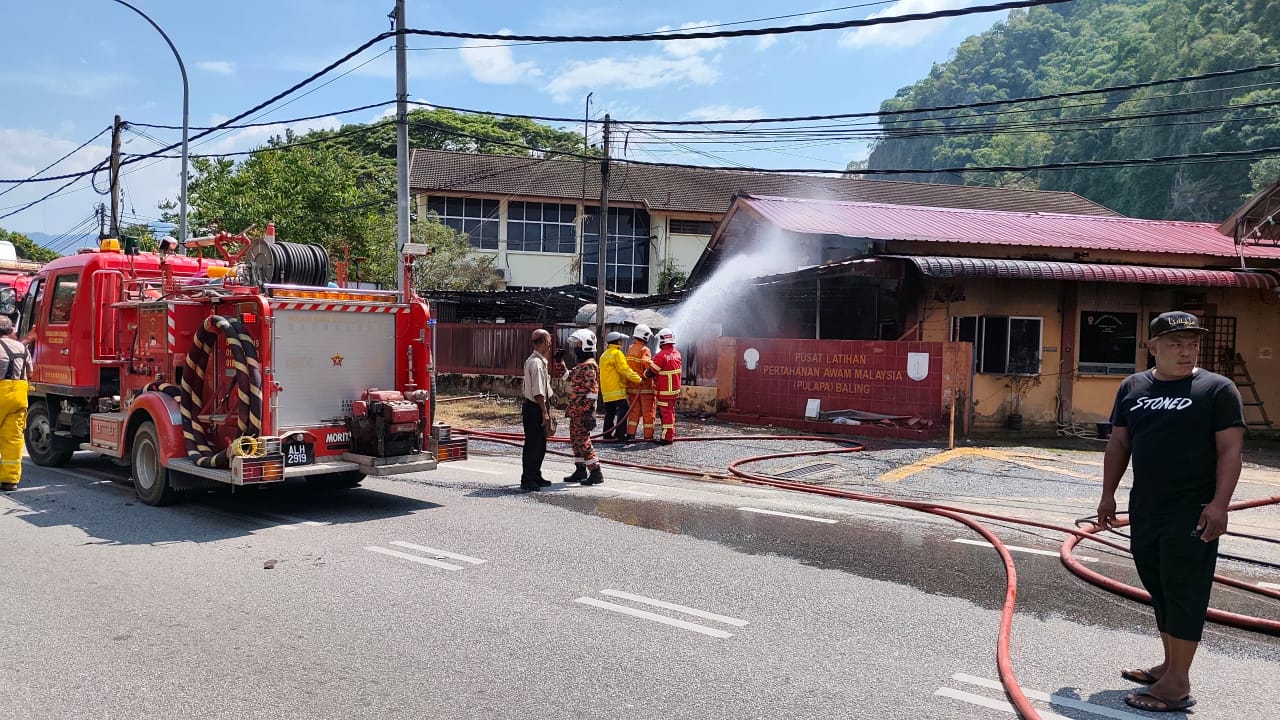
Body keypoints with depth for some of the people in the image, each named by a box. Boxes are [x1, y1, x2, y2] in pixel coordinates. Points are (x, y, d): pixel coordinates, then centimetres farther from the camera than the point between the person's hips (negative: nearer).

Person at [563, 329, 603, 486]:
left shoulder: (589, 366, -15)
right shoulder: (580, 365, 16)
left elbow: (592, 391, -20)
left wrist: (590, 412, -23)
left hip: (583, 411, -10)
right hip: (575, 411, 10)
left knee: (583, 441, -8)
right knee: (575, 440, 15)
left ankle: (596, 473, -4)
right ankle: (580, 471, 24)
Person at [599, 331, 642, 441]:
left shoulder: (604, 355, 21)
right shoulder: (617, 353, -8)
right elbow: (624, 369, -15)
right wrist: (638, 379, -13)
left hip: (606, 390, 9)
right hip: (617, 390, -9)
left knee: (609, 413, 12)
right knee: (623, 411, -9)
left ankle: (607, 435, 13)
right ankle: (620, 435, -15)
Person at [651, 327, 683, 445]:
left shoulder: (661, 355, -19)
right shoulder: (677, 353, 5)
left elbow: (652, 371, -14)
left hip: (664, 391, -8)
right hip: (675, 389, 8)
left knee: (665, 413, -3)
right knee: (671, 411, 18)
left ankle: (667, 437, -1)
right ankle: (671, 434, 26)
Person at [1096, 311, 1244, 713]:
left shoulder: (1217, 389, -4)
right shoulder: (1133, 387, 9)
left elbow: (1230, 450, -9)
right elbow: (1118, 444, 13)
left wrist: (1219, 504, -17)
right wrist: (1108, 494, 11)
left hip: (1192, 513, -5)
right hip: (1144, 509, 6)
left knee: (1184, 591, -3)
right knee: (1158, 588, 15)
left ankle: (1177, 684, 3)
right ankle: (1169, 665, 29)